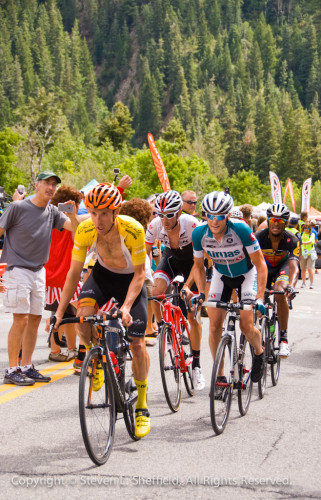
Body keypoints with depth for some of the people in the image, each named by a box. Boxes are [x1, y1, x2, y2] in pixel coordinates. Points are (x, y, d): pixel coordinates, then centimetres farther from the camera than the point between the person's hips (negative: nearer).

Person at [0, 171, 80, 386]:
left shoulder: (52, 212, 8)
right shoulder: (18, 207, -7)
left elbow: (75, 228, -1)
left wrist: (73, 215, -22)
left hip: (39, 271, 6)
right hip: (17, 269, -6)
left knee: (35, 319, 7)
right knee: (21, 319, -11)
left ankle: (27, 367, 15)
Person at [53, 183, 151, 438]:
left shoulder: (133, 230, -33)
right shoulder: (85, 231, -24)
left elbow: (139, 273, -22)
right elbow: (74, 273, -14)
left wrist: (126, 306, -36)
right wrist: (60, 312, -18)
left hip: (130, 279, -2)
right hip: (102, 275, 2)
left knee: (137, 344, -8)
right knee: (84, 316, -30)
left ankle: (142, 406, 11)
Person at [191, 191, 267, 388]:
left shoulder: (241, 230, -33)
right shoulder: (200, 233, -23)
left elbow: (261, 265, -25)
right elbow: (198, 266, -6)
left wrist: (260, 298, -31)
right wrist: (201, 293, -19)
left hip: (246, 274, -3)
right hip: (221, 276, 3)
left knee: (246, 326, -13)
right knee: (214, 326, -8)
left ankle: (259, 353, 21)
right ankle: (220, 377, 4)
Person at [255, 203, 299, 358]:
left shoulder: (292, 240, -27)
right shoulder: (258, 238, -25)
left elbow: (294, 266, -38)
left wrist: (291, 286, -58)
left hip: (282, 267, -2)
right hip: (264, 268, 2)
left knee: (280, 293, -33)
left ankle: (283, 339, -25)